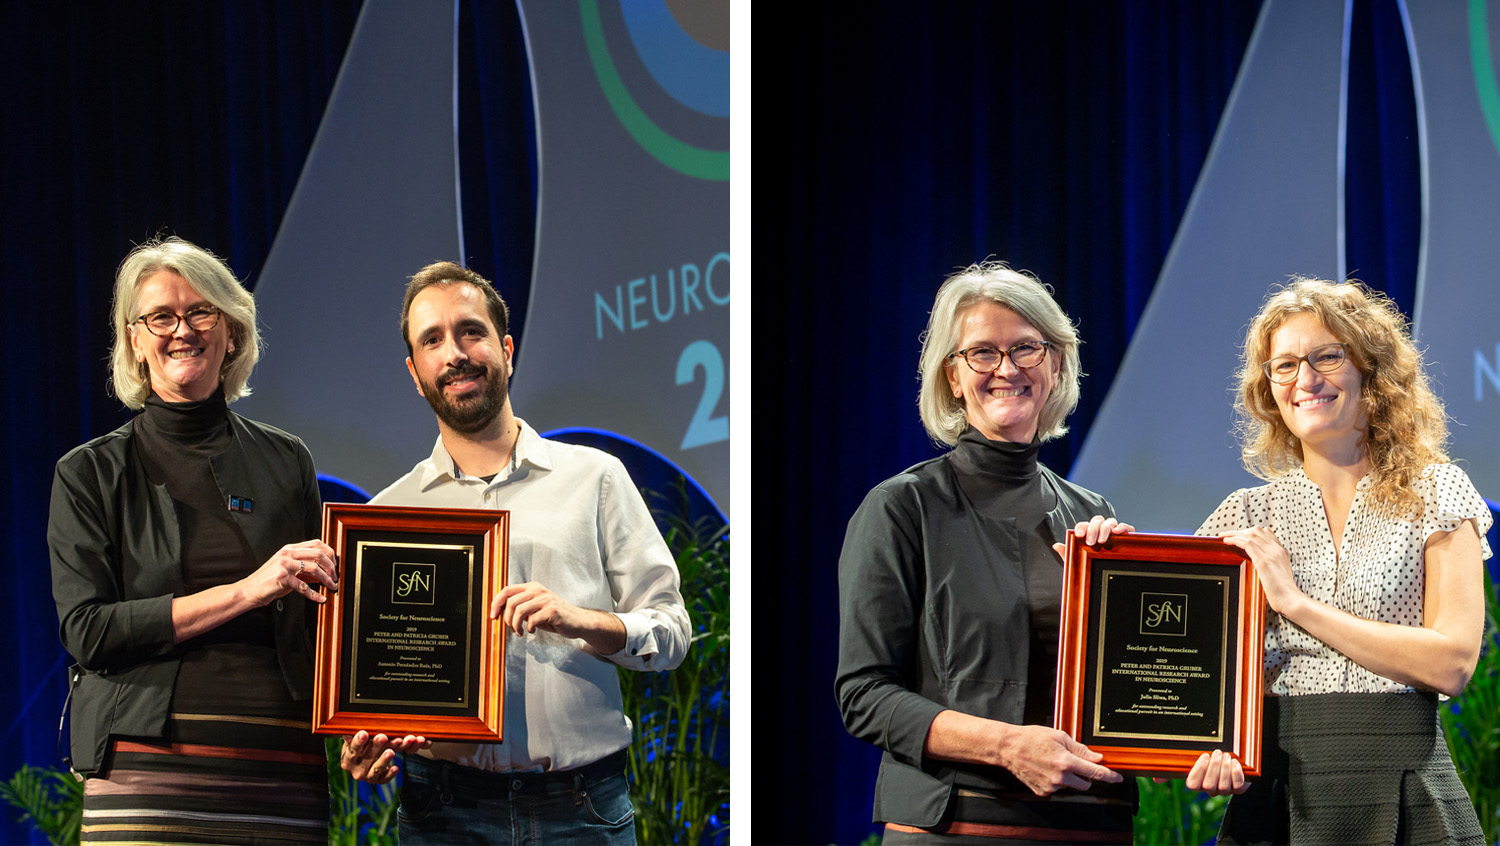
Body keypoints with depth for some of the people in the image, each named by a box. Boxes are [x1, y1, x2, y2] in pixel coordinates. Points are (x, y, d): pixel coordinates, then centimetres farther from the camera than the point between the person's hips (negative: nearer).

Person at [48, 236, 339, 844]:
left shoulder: (286, 462, 14)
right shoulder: (90, 474, 7)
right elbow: (86, 632, -4)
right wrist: (245, 592, -12)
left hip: (284, 778, 2)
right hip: (150, 767, -2)